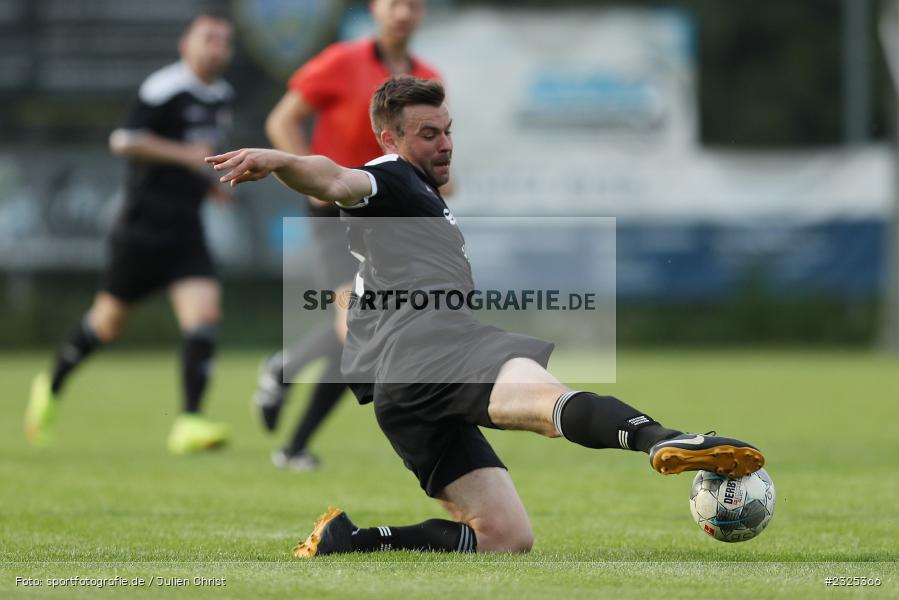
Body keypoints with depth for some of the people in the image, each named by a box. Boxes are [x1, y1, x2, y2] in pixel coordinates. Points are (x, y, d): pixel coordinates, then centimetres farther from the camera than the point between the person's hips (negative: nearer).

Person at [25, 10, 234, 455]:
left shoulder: (222, 96, 12)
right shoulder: (166, 88, -14)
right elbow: (123, 140, -21)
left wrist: (206, 183, 13)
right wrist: (185, 155, -23)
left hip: (185, 230, 6)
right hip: (144, 224, -6)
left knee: (204, 314, -14)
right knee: (109, 321, 8)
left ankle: (189, 423, -17)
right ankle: (52, 386, 34)